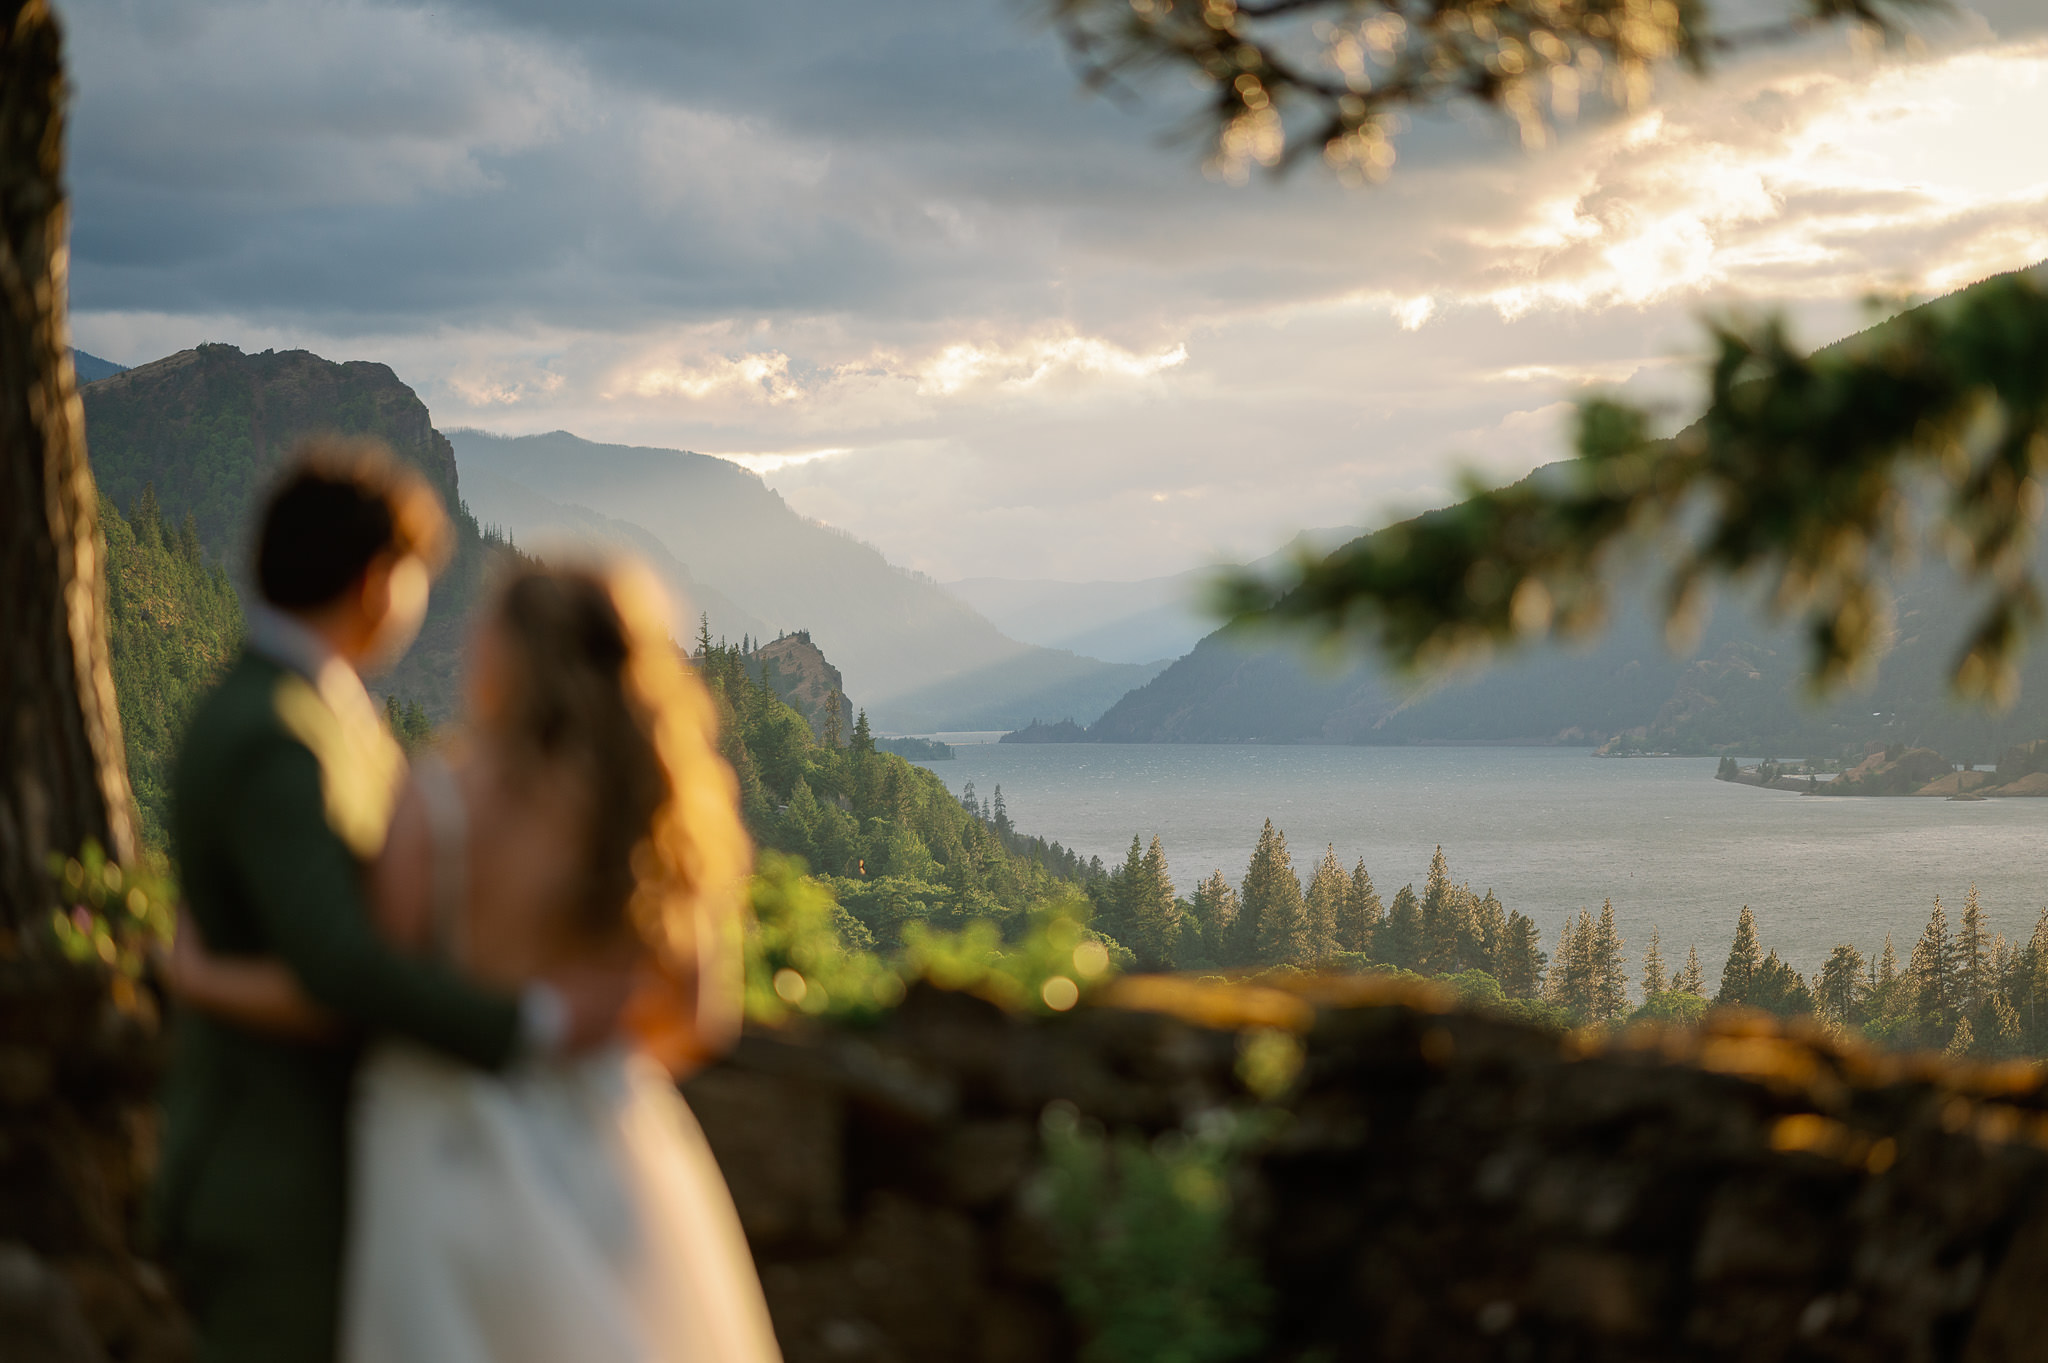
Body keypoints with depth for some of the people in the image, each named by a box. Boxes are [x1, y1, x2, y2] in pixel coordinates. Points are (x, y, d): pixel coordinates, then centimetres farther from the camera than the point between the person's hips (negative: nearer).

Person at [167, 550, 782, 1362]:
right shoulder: (668, 812, -1)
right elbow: (705, 1019, 4)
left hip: (462, 1162, -4)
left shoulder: (442, 797, -13)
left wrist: (205, 981, 7)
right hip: (613, 1157, 4)